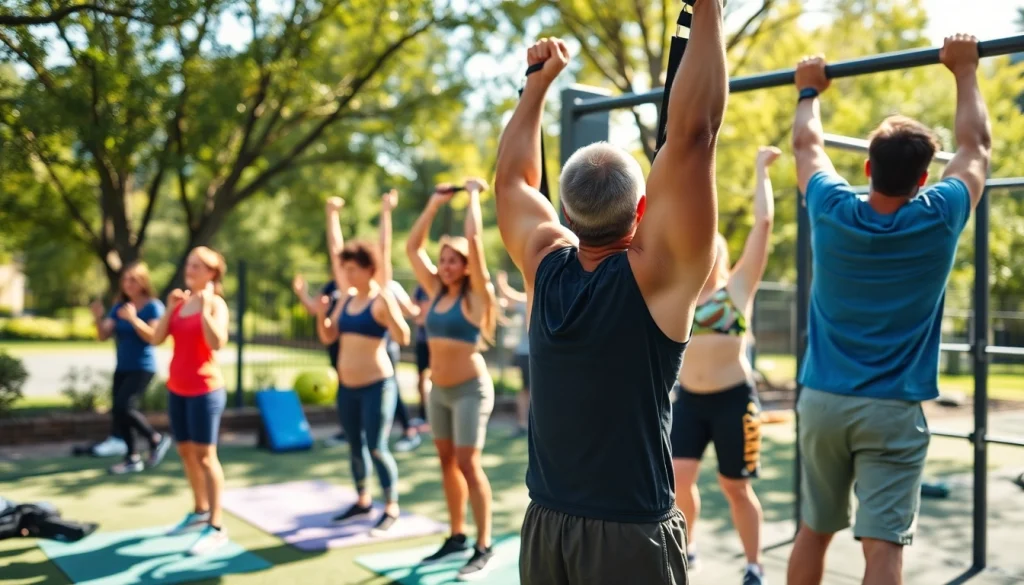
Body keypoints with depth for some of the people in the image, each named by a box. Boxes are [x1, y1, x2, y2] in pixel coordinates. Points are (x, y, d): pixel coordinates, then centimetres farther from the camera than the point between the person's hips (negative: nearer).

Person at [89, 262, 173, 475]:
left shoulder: (153, 306, -8)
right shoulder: (119, 307, 9)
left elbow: (153, 337, -19)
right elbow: (104, 336, 4)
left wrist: (133, 319, -29)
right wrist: (98, 318, -13)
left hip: (142, 368, -7)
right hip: (122, 368, 7)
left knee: (123, 407, -19)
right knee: (118, 412, 5)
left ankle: (157, 439, 0)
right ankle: (133, 458, 16)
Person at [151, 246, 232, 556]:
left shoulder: (215, 303, -10)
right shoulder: (180, 302, 9)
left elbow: (217, 342, -25)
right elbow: (157, 339, 2)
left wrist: (204, 308, -25)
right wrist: (170, 308, -6)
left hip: (205, 389, -7)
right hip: (177, 388, 7)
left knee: (205, 454, -8)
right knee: (186, 451, 14)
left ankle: (216, 527, -5)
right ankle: (199, 512, 29)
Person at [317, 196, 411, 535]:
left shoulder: (381, 299, -13)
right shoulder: (346, 299, 7)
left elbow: (404, 338, -23)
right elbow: (328, 337, 13)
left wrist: (389, 309, -35)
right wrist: (321, 315, -3)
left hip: (377, 386, -7)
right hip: (347, 387, 7)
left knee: (377, 448, -5)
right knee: (355, 446, 15)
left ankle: (392, 508, 9)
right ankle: (363, 501, 30)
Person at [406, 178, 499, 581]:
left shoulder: (475, 295, -11)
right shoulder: (436, 291, 6)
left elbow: (474, 239, -20)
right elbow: (413, 247, 8)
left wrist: (474, 195, -10)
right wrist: (435, 204, 7)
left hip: (470, 389, -7)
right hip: (439, 389, 7)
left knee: (468, 464, -7)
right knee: (447, 461, 11)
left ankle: (484, 548, 0)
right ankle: (456, 536, 22)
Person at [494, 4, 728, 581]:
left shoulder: (546, 263, -3)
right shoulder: (655, 272, -15)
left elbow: (514, 175, 13)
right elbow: (692, 130, -19)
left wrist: (540, 81, 21)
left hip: (544, 526, 5)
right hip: (629, 533, -5)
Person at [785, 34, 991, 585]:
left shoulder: (832, 213, -6)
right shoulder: (937, 220, -8)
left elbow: (807, 146, 14)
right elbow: (976, 144, 9)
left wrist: (809, 91, 31)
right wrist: (965, 70, 20)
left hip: (822, 400, 3)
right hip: (892, 411, -2)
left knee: (813, 530, 15)